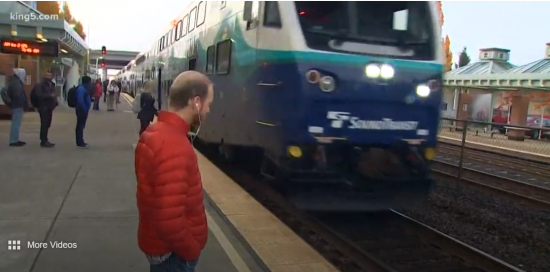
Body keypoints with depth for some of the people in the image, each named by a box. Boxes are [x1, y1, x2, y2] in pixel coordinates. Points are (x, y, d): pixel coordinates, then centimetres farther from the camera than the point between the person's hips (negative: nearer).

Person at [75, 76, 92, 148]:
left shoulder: (83, 88, 13)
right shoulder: (81, 89, -21)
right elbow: (80, 100, -30)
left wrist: (90, 99, 10)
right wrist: (85, 109, -24)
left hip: (83, 110, 11)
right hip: (82, 110, -11)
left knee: (81, 125, 15)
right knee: (80, 125, -5)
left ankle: (80, 142, 24)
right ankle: (80, 143, 0)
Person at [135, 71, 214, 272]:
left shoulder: (156, 132, 2)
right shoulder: (173, 147, -30)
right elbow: (170, 220, -33)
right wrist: (192, 250, -16)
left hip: (160, 242, 9)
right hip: (172, 251, -9)